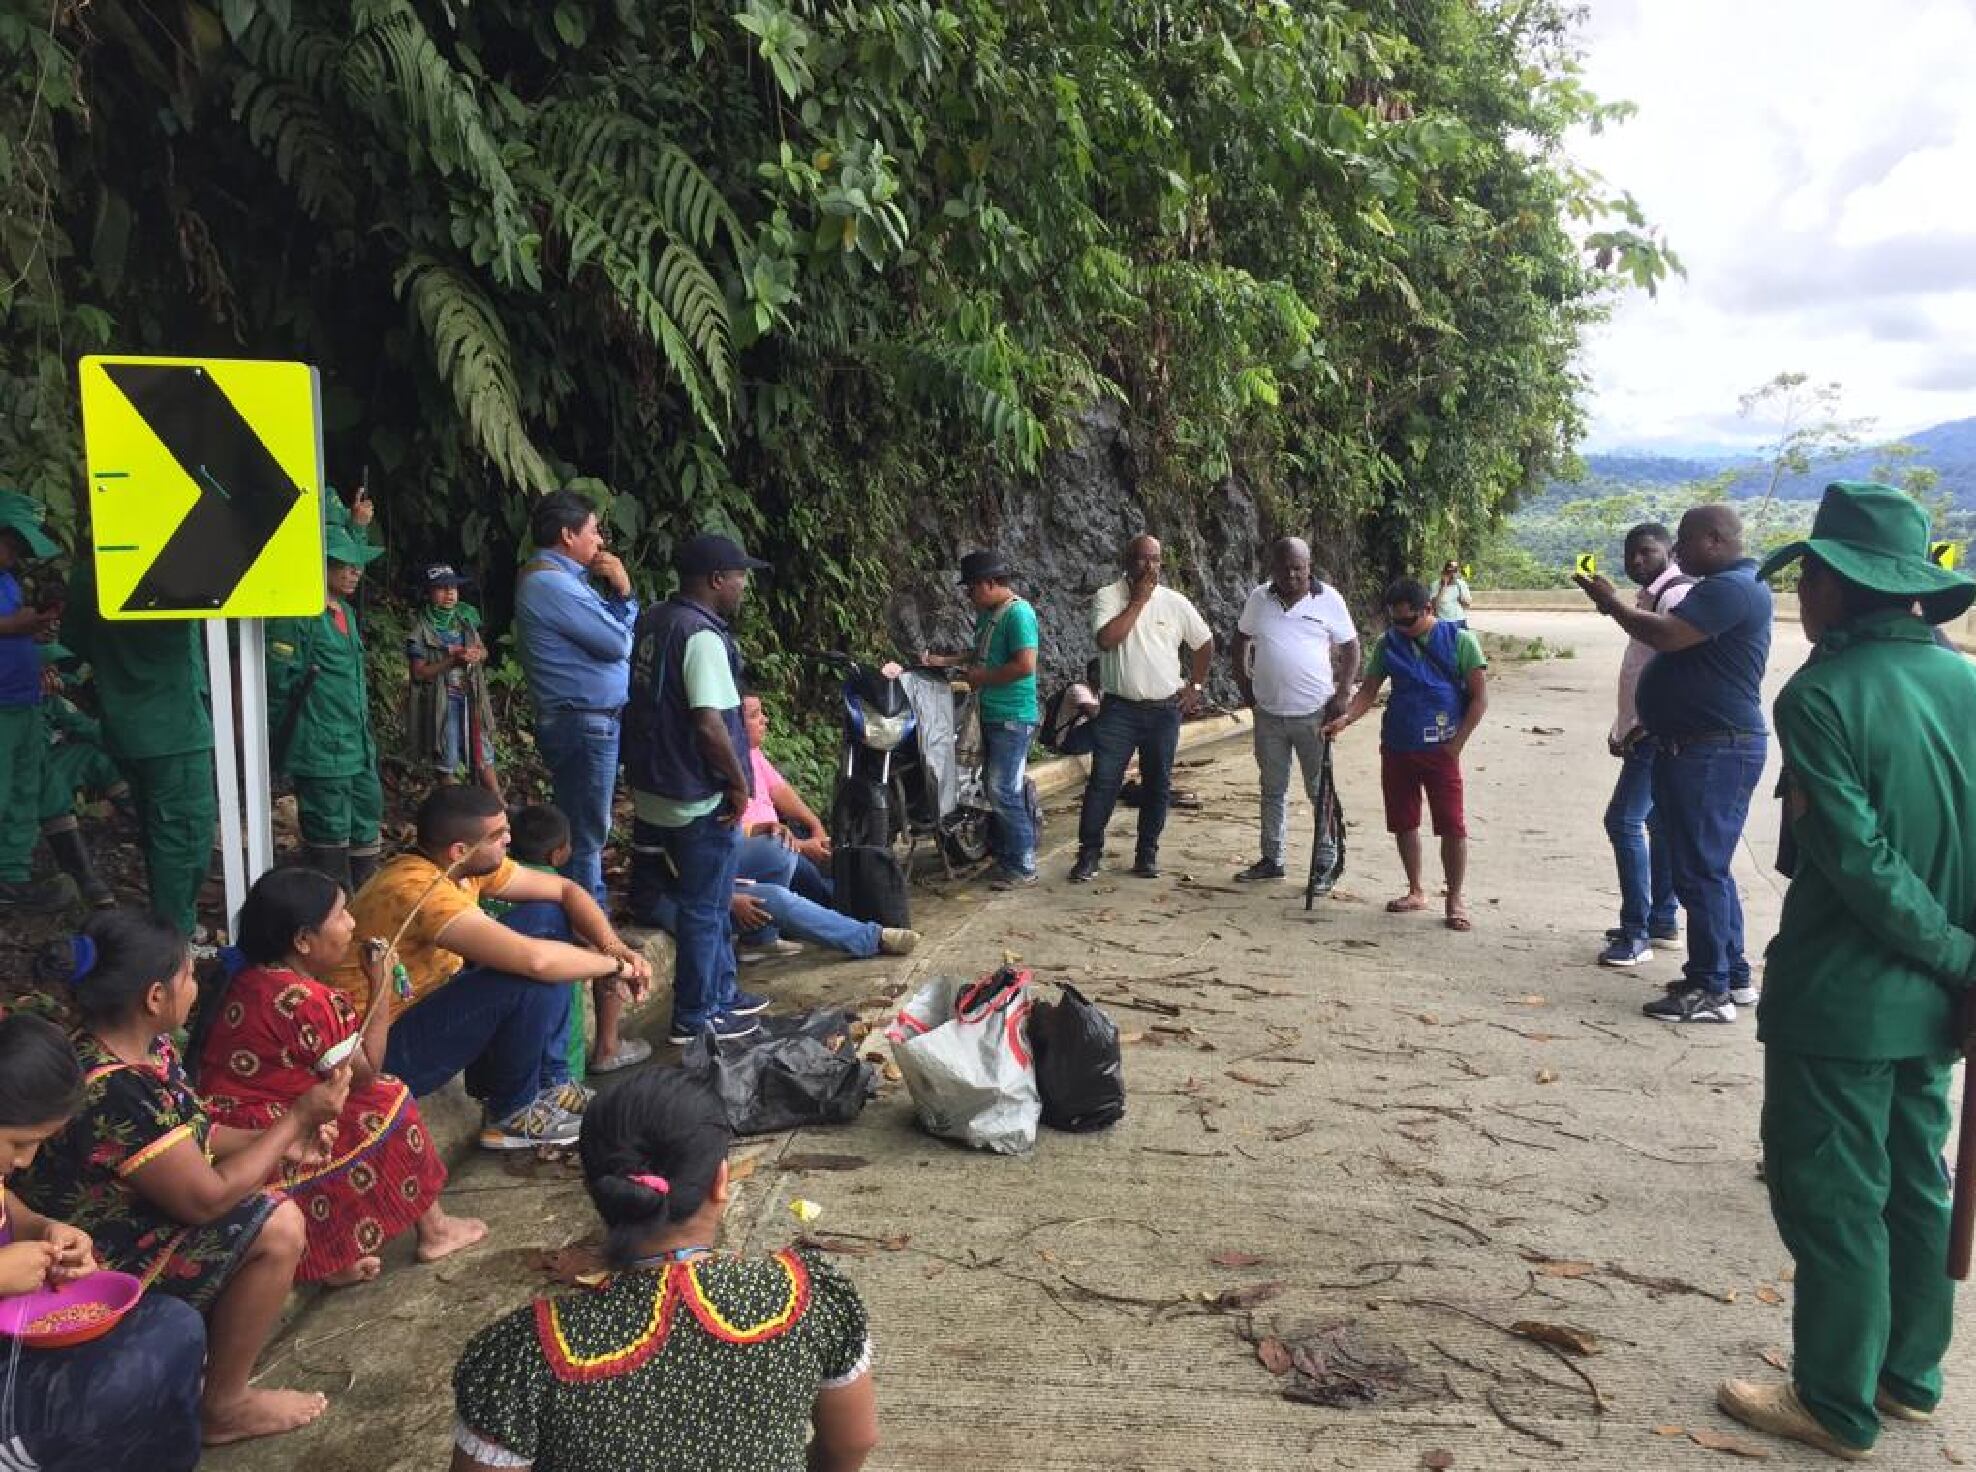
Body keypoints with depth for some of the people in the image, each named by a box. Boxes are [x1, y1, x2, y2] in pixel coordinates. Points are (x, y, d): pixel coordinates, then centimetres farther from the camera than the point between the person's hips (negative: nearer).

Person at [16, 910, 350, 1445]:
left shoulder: (140, 1048, -4)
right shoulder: (111, 1094, -32)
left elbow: (190, 1135, 11)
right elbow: (206, 1198, -24)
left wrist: (279, 1139, -1)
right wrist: (297, 1116, -16)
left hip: (127, 1217, 10)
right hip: (94, 1275, -10)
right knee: (279, 1229, -16)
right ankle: (224, 1406, 1)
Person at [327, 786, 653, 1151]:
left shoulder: (467, 864, -4)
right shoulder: (419, 890, -31)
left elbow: (564, 889, 6)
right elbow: (533, 959, -40)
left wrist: (615, 947, -11)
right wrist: (614, 965, -23)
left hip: (424, 1004, 9)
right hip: (380, 1053, -9)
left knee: (558, 936, 2)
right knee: (533, 982, -27)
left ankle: (548, 1082, 9)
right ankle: (513, 1115, -4)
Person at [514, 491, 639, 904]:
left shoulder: (561, 578, 17)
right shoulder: (551, 581, -16)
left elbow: (605, 633, 16)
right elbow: (618, 643, -18)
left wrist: (619, 591, 2)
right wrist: (622, 589, -3)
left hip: (587, 722, 11)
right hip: (585, 724, -11)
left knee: (581, 831, 17)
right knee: (586, 836, -4)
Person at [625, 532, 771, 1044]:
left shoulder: (652, 622, 7)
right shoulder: (702, 636, -22)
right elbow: (710, 724, -28)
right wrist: (739, 784, -15)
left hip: (653, 788, 9)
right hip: (700, 800, -9)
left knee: (711, 902, 22)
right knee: (704, 909, 5)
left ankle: (720, 992, 35)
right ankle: (695, 1017, 17)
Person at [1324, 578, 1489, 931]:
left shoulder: (1459, 641, -5)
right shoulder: (1388, 644, 5)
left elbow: (1479, 697, -5)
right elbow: (1369, 691, 6)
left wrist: (1457, 743, -10)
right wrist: (1345, 719, -13)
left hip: (1440, 750, -4)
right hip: (1396, 747, 4)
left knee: (1452, 825, -4)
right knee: (1404, 822, 11)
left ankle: (1454, 900, 9)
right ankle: (1416, 891, 26)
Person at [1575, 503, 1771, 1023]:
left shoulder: (1734, 587, -17)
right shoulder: (1721, 586, 18)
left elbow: (1667, 635, -26)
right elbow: (1679, 641, 25)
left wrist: (1612, 603, -13)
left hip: (1714, 751, -11)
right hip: (1692, 746, 11)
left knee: (1700, 869, -7)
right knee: (1707, 866, 16)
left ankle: (1710, 990, -2)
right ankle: (1732, 975, 25)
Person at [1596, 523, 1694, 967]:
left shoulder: (1676, 595, -15)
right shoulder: (1651, 596, 17)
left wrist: (1641, 727, -24)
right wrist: (1623, 727, 15)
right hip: (1646, 731, 11)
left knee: (1625, 819, -13)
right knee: (1656, 820, 16)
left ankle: (1637, 934, -11)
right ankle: (1662, 918, 27)